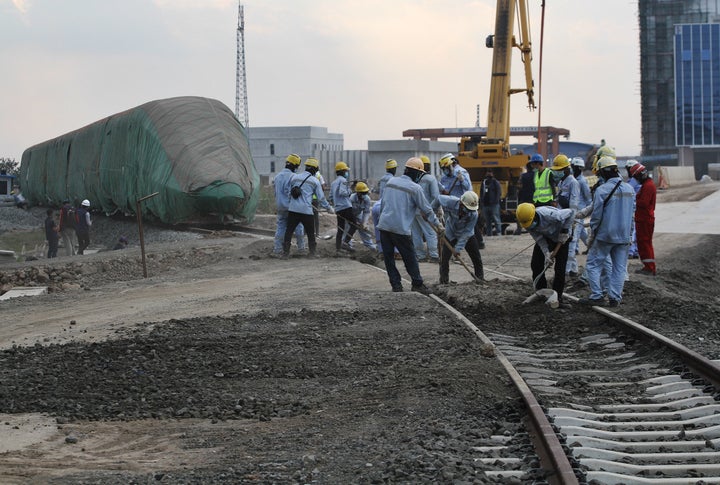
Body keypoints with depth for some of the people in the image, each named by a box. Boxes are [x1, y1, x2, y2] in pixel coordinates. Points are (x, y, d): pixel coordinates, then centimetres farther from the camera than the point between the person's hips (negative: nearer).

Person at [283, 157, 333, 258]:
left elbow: (288, 192, 14)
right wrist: (329, 208, 16)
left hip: (292, 209, 2)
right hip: (306, 211, -2)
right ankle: (313, 253, 14)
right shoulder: (315, 181, 0)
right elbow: (321, 198, 3)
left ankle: (285, 253, 5)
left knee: (289, 232, 7)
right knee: (311, 233, 11)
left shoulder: (294, 177, 8)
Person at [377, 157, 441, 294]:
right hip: (400, 229, -5)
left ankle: (396, 284, 10)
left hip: (384, 225, 5)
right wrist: (437, 223, 12)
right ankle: (417, 284, 11)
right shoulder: (415, 188, -7)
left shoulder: (391, 182, 11)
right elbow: (426, 209, 0)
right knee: (410, 258, 5)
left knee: (388, 257, 9)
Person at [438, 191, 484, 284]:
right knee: (444, 257, -10)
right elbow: (438, 198, -15)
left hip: (467, 236, 0)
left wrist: (458, 248, -31)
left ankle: (480, 279, 16)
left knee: (476, 258, 1)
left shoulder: (474, 214, -32)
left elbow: (466, 233, -28)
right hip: (450, 234, 0)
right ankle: (444, 281, -2)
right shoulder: (451, 202, -34)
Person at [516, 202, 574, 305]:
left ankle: (557, 296, 0)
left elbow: (571, 213, -30)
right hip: (545, 237, 5)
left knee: (560, 268, -10)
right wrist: (547, 254, -29)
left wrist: (565, 231, -26)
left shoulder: (548, 215, -41)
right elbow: (539, 239, -17)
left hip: (561, 236, -5)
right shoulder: (527, 223, -23)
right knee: (535, 264, -2)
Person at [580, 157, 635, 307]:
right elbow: (632, 212, 14)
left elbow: (596, 214, -10)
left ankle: (596, 296, 0)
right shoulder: (630, 189, 6)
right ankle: (615, 298, 9)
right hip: (624, 236, 5)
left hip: (605, 234, -5)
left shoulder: (602, 190, -13)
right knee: (619, 267, 10)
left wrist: (593, 232, 4)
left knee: (594, 264, 5)